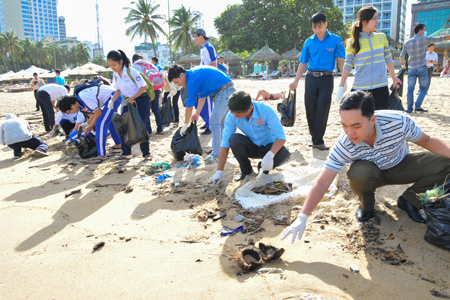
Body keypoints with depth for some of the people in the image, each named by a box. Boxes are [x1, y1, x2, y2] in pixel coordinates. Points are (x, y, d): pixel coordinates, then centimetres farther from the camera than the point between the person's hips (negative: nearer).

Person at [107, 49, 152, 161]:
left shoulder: (131, 72, -21)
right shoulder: (115, 74, 0)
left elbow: (144, 87, -19)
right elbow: (118, 90, 8)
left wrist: (132, 98, -21)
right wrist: (112, 100, -8)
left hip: (141, 100, -7)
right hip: (128, 101, 7)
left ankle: (146, 153, 7)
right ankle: (126, 153, 11)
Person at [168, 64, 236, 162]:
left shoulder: (192, 79, -18)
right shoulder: (194, 73, 11)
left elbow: (189, 105, -14)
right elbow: (202, 95, 16)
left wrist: (185, 125, -7)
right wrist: (197, 113, 11)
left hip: (225, 91, -10)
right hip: (229, 90, 10)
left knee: (215, 123, -8)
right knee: (220, 122, 16)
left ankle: (217, 155, -6)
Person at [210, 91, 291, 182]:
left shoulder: (266, 111, -27)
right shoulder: (232, 116, -19)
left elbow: (280, 136, -29)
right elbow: (225, 143, -17)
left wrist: (270, 155, -47)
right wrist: (219, 171, -21)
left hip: (268, 147, -1)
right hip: (251, 147, 2)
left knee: (284, 154, -33)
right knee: (234, 139, -30)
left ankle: (263, 169, 0)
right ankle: (245, 169, -3)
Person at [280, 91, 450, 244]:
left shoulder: (399, 121, -31)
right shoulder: (343, 145, -32)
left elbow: (427, 141, -11)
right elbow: (322, 183, -30)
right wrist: (302, 217, -37)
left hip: (400, 166, 2)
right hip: (372, 174, -2)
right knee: (358, 172, -38)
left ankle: (409, 201, 4)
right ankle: (367, 205, -3)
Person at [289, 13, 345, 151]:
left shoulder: (336, 40, 1)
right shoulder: (308, 42, 7)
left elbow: (341, 61, 0)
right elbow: (303, 63, 11)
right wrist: (296, 81, 6)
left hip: (326, 78, -2)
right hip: (311, 78, 3)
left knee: (322, 110, -7)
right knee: (310, 108, 3)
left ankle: (318, 140, -3)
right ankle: (314, 137, 17)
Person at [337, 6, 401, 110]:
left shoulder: (382, 37, 6)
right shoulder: (352, 42, -3)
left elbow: (388, 59, 16)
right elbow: (348, 65, -1)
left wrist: (394, 78, 23)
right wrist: (341, 87, -5)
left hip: (381, 87, 3)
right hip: (360, 88, -2)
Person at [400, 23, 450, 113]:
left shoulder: (407, 43, 4)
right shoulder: (424, 39, -6)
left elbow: (402, 56, 6)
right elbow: (439, 39, -2)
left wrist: (403, 65, 24)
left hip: (411, 69, 3)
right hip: (422, 69, -3)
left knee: (410, 89, 7)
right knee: (424, 88, 9)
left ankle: (409, 108, 4)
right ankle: (417, 106, -1)